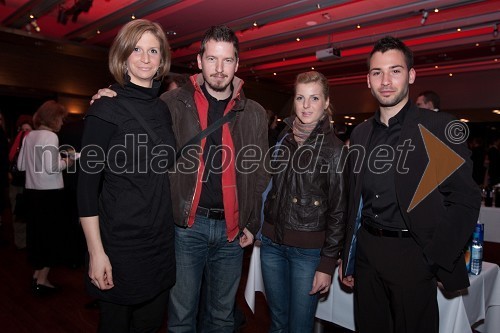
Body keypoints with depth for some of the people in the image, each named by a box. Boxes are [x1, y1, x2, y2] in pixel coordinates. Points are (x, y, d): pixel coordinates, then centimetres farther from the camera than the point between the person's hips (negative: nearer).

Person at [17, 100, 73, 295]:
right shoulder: (50, 136, -14)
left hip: (31, 191, 8)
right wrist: (65, 162, -5)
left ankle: (37, 274, 29)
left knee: (36, 232, 17)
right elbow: (51, 167, -23)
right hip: (49, 193, -8)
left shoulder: (29, 136, 9)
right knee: (52, 234, 4)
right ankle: (42, 280, 9)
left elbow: (20, 165, 15)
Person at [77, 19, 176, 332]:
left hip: (161, 240, 5)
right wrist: (96, 252, -15)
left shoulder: (163, 109, 6)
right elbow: (87, 184, -12)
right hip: (120, 242, -5)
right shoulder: (107, 110, -10)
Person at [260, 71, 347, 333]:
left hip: (308, 249, -4)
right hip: (272, 243, 4)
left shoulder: (334, 148, -7)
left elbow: (338, 211, -7)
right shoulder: (282, 140, 5)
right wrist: (259, 229, 7)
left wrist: (328, 263, -8)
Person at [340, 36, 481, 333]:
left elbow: (465, 200, -8)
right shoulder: (361, 134, 8)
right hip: (367, 252, 5)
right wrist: (348, 258, 13)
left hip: (412, 255, -4)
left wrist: (437, 260, -11)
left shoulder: (439, 127, -7)